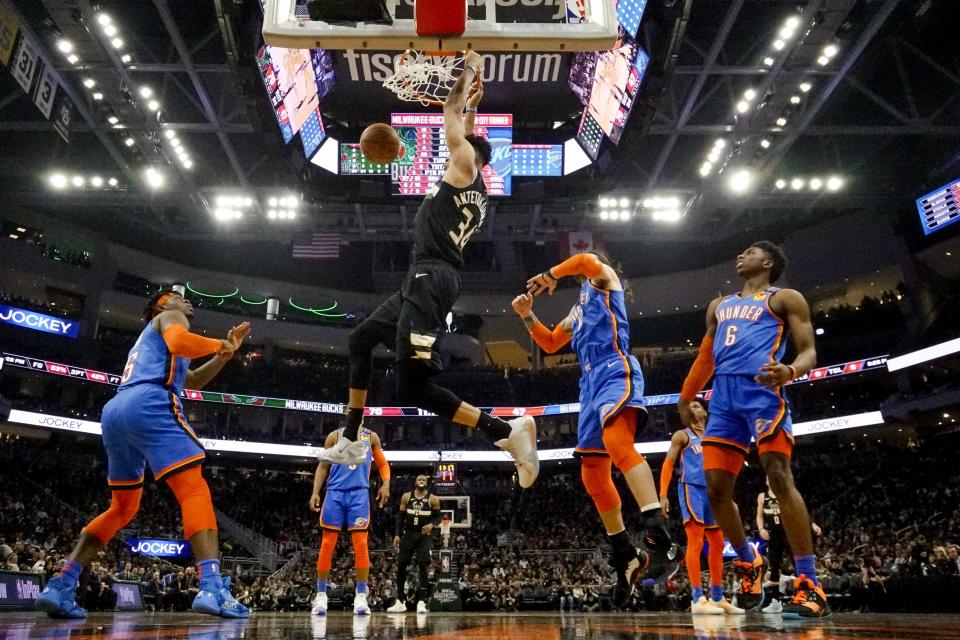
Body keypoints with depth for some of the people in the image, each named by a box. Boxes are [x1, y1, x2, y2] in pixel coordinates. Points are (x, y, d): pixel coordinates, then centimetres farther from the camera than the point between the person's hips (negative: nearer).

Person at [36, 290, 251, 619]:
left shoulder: (147, 339, 40)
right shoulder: (170, 318, 13)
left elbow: (193, 381, 41)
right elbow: (179, 343, -14)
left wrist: (224, 353, 31)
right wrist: (218, 344, 3)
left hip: (114, 411, 9)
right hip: (149, 404, -9)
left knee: (123, 508, 20)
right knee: (195, 491, -15)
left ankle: (59, 586, 13)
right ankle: (212, 589, -29)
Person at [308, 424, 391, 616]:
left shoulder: (371, 437, 11)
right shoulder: (335, 436, 9)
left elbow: (382, 464, 14)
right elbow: (323, 466, 9)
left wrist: (386, 484, -4)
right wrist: (315, 492, -2)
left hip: (359, 493, 0)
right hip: (335, 492, 0)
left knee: (361, 545, -6)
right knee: (327, 545, 0)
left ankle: (361, 597, 0)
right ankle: (321, 595, 11)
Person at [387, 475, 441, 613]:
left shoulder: (433, 499, -4)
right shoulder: (406, 497, 2)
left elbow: (439, 516, -1)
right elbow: (400, 516, 5)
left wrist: (432, 525, -21)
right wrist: (397, 534, -2)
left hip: (424, 536, -3)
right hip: (408, 535, 3)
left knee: (423, 566, -12)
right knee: (401, 566, 2)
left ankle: (421, 602, -8)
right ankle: (400, 602, 13)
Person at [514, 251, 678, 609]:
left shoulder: (604, 279, 11)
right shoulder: (578, 310, 32)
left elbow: (588, 260, -13)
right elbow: (550, 344, 35)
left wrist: (549, 275, 0)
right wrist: (527, 316, 23)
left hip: (616, 371, -9)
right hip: (592, 382, 9)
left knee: (616, 440, -36)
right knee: (593, 474, 6)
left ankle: (661, 539, -46)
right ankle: (627, 558, 17)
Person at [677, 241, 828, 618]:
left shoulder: (785, 299, 10)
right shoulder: (719, 306, 28)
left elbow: (809, 351, 0)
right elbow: (706, 357, 32)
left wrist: (790, 371, -23)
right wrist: (686, 399, 28)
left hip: (761, 390, -6)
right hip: (723, 398, 6)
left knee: (780, 478, -17)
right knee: (717, 491, 2)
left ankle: (810, 584, -11)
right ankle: (750, 563, 22)